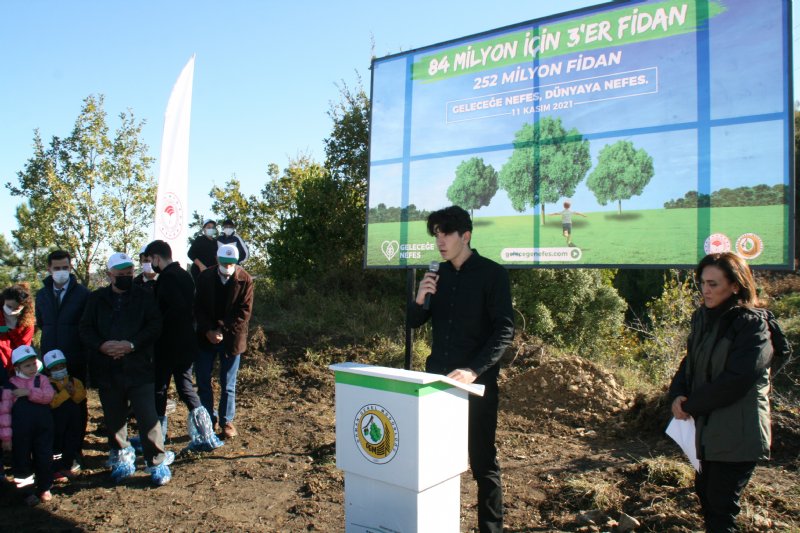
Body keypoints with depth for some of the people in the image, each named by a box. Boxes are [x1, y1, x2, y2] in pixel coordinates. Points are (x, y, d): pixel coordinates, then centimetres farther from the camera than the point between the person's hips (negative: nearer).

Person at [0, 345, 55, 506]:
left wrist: (29, 392, -22)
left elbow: (48, 395, -16)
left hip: (43, 429, 1)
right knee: (22, 461, 8)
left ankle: (45, 488, 24)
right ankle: (27, 492, 22)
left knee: (44, 458, 8)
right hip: (21, 432, -1)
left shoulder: (42, 380, 3)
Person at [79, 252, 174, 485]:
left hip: (139, 367, -3)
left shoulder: (144, 297, 2)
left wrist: (131, 344, -17)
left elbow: (155, 325, -6)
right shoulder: (97, 299, 9)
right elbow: (85, 328, 4)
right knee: (114, 418, 13)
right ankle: (121, 459, 32)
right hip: (107, 370, 3)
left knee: (148, 417, -4)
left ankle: (158, 463, 8)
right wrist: (102, 345, -14)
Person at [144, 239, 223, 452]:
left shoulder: (167, 278, -17)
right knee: (185, 386, 13)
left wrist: (159, 323, -18)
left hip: (168, 344, -8)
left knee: (159, 388, 7)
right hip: (186, 343, 8)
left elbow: (178, 307, -30)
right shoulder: (184, 275, 11)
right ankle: (206, 435, 10)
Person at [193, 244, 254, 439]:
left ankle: (227, 421, 20)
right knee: (202, 380, 5)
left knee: (228, 384, 6)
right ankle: (208, 419, 21)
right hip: (206, 336, 2)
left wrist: (222, 330, -16)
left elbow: (244, 312, -10)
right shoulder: (205, 277, -2)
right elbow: (199, 308, 0)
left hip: (231, 337, -2)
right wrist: (208, 331, -12)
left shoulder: (245, 280, -8)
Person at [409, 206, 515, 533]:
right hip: (437, 377, 5)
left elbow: (504, 330, -13)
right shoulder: (437, 274, 9)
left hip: (478, 382, -5)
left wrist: (474, 370, -26)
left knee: (483, 463, 5)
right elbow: (414, 322, 13)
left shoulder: (492, 274, -7)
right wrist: (419, 300, -10)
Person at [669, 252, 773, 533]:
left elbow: (735, 380, -22)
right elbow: (690, 363, 11)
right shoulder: (703, 318, 7)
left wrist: (690, 405, -14)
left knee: (721, 509, 1)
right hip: (707, 428, 7)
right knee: (705, 493, 18)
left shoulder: (753, 325, -15)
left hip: (737, 434, -7)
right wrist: (677, 395, -8)